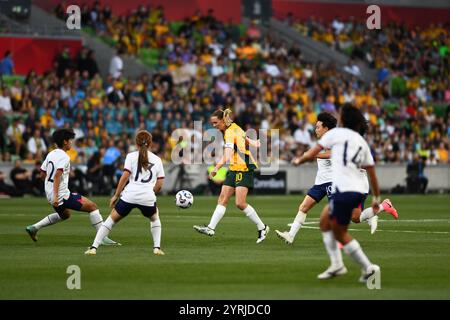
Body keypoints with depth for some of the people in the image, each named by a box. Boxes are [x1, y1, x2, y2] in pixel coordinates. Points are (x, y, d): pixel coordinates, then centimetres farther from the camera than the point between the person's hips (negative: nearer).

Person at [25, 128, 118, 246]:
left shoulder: (50, 154, 11)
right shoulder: (64, 157, -15)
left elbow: (42, 175, 17)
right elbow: (57, 175, -27)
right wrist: (56, 196, -32)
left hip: (49, 194, 9)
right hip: (62, 195, -9)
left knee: (65, 214, 34)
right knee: (93, 207, -5)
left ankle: (34, 227, 27)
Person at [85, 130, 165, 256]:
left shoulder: (131, 156, 9)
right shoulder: (157, 160, 15)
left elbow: (125, 176, -2)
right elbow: (159, 184, 11)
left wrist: (116, 195, 4)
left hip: (130, 194, -1)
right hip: (148, 197, 1)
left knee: (111, 219, 13)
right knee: (155, 219, 31)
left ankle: (93, 247, 5)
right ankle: (157, 248, 19)